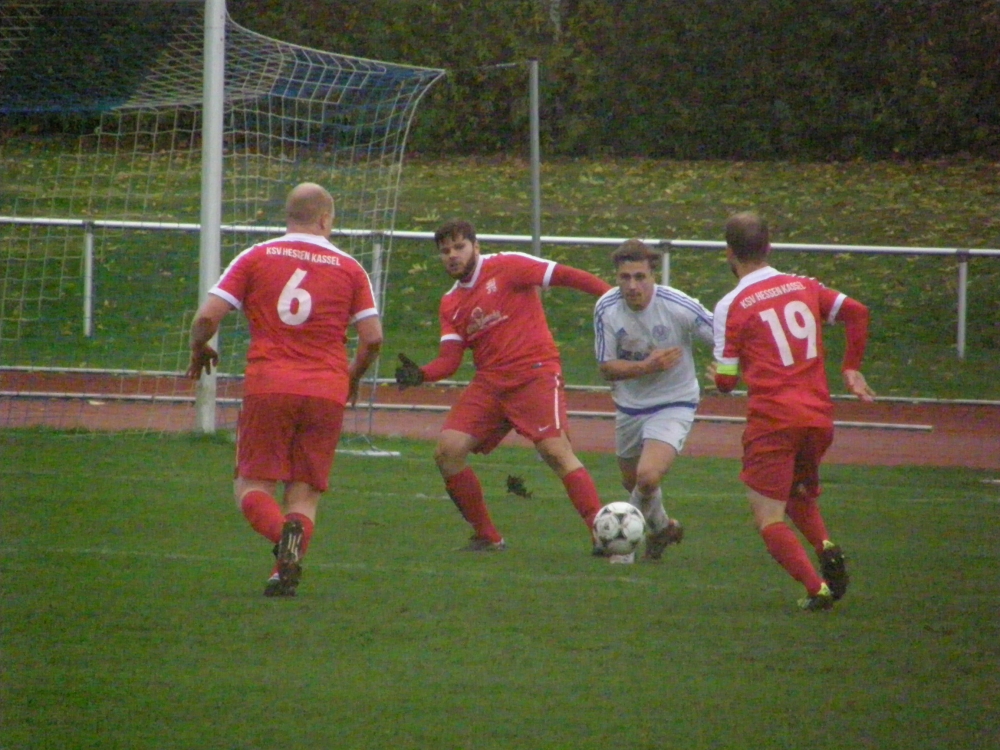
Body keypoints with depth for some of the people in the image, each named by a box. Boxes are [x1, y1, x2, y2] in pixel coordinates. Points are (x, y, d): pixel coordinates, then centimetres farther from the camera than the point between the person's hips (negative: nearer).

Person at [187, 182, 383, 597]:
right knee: (305, 494, 8)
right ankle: (287, 569, -18)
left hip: (267, 387, -1)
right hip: (326, 392, 1)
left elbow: (207, 317, -1)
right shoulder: (349, 268, 8)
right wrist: (352, 376, 24)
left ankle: (282, 532, -28)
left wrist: (199, 351, 20)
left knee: (252, 485, 5)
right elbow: (373, 338, 4)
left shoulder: (256, 258, 5)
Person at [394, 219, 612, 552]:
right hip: (489, 381, 6)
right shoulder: (451, 303, 15)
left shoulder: (507, 267, -3)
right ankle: (486, 537, 5)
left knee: (555, 450, -20)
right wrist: (420, 375, -14)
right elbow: (449, 359, 7)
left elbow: (565, 276, -7)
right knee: (447, 451, -7)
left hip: (535, 371, -6)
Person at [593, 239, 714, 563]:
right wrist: (647, 366, -24)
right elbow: (606, 366, -9)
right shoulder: (606, 308, -14)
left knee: (648, 477, -23)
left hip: (673, 405, -4)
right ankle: (661, 528, 52)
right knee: (632, 482, 20)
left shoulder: (679, 306, -23)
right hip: (630, 406, 4)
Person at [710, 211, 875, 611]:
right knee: (799, 496, 26)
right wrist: (851, 369, 15)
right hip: (819, 416, 5)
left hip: (772, 420, -5)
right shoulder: (803, 286, 9)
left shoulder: (731, 306, -4)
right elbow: (856, 312, 5)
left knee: (768, 516, 2)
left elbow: (726, 381, -4)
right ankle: (825, 547, -4)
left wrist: (717, 374, 20)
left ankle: (816, 588, -16)